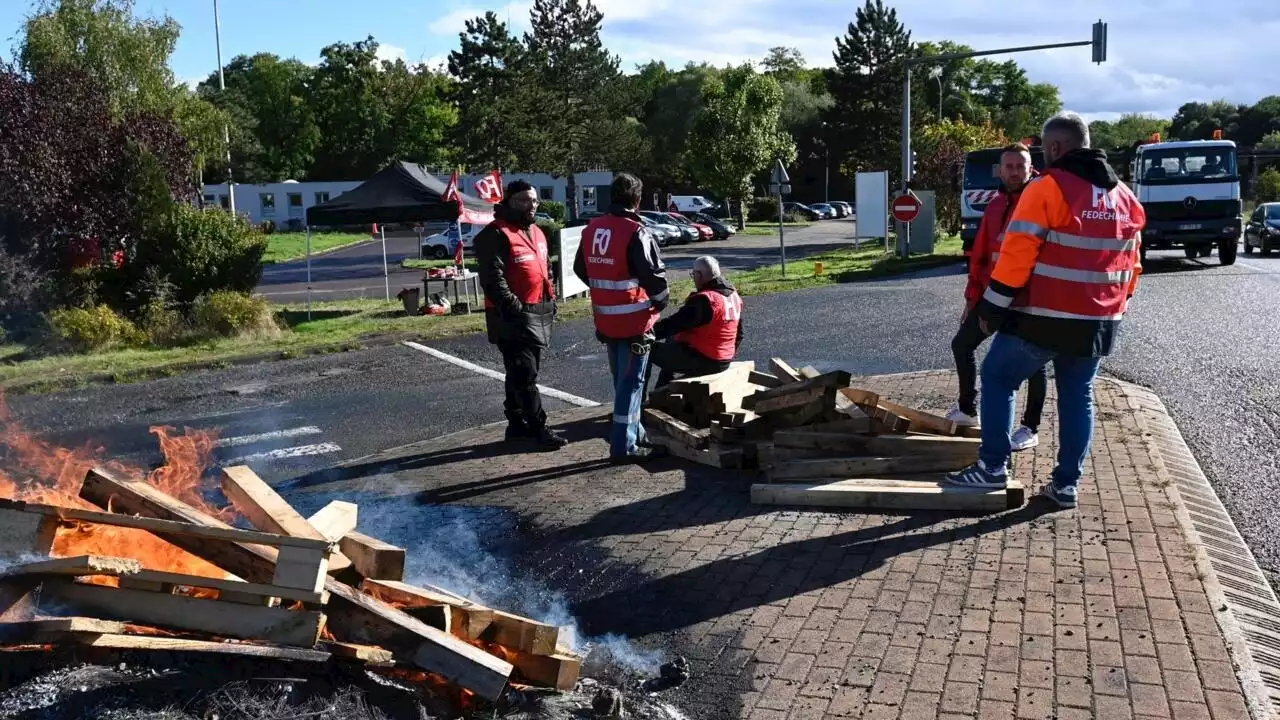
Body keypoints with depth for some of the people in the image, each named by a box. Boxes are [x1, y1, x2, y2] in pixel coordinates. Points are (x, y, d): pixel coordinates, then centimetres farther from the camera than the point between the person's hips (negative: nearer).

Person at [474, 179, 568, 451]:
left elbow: (546, 270, 28)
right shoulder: (496, 235, -13)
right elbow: (492, 278, -20)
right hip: (514, 317, -9)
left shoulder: (536, 232, 17)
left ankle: (517, 425, 22)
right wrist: (513, 307, -23)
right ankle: (538, 428, -3)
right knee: (525, 376, -7)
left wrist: (551, 299, 20)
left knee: (521, 375, 14)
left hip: (539, 314, 9)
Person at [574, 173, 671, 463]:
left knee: (621, 380, 19)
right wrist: (660, 301, -2)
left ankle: (633, 433, 31)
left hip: (605, 318, 8)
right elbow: (653, 274, -20)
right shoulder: (635, 231, -18)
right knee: (631, 382, -1)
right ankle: (624, 446, 1)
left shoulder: (592, 229, 7)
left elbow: (581, 268, 17)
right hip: (633, 319, -8)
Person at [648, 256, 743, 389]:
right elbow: (738, 334, 15)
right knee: (672, 342, 31)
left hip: (701, 360, -10)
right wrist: (728, 354, 26)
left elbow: (674, 324, -23)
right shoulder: (734, 295, 6)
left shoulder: (703, 300, -23)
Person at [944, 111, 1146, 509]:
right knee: (1078, 397, 15)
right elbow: (1131, 264, 15)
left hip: (1043, 318, -6)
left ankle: (992, 467, 7)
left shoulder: (1046, 188, -12)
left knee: (997, 379, 9)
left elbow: (1016, 255, -16)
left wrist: (993, 307, -10)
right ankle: (1067, 484, 17)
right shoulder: (1125, 197, 11)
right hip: (1096, 323, 6)